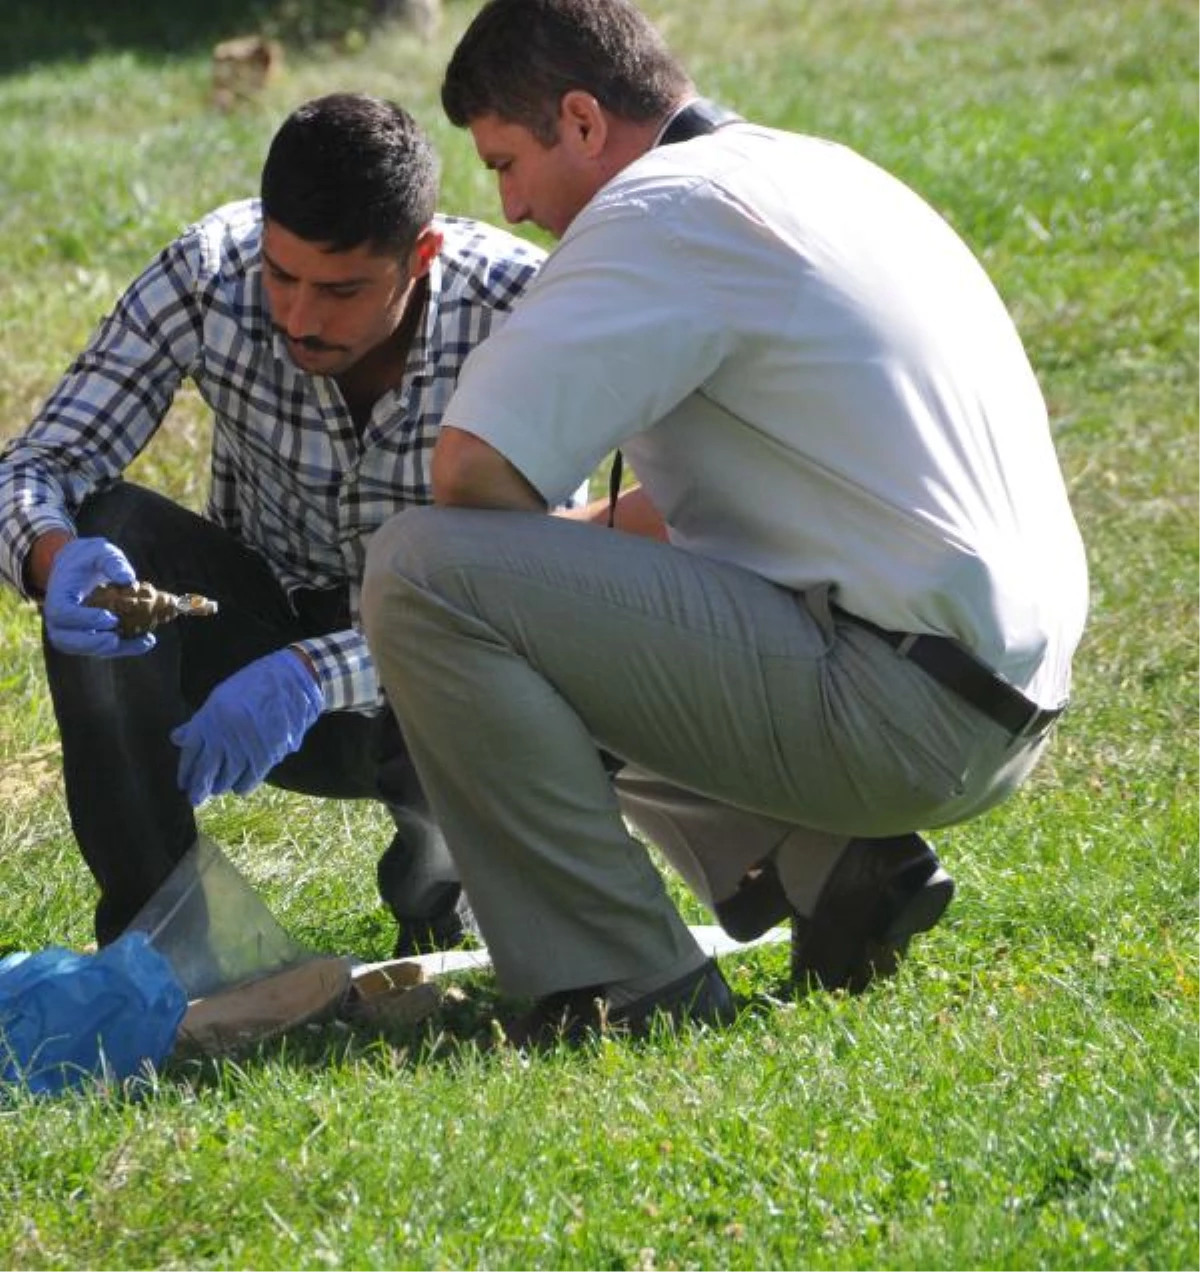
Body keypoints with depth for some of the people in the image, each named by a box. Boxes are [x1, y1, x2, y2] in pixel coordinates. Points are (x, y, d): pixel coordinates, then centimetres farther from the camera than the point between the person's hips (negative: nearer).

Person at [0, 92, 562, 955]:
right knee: (105, 532, -27)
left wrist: (311, 676, -43)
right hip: (260, 646, 2)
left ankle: (439, 878, 2)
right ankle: (151, 919, -14)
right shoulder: (211, 273, -21)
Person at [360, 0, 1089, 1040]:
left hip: (903, 710, -10)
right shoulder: (810, 174, 20)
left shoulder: (665, 209, -11)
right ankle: (824, 863, 10)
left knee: (421, 572, -15)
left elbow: (473, 467, -18)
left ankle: (627, 984, -11)